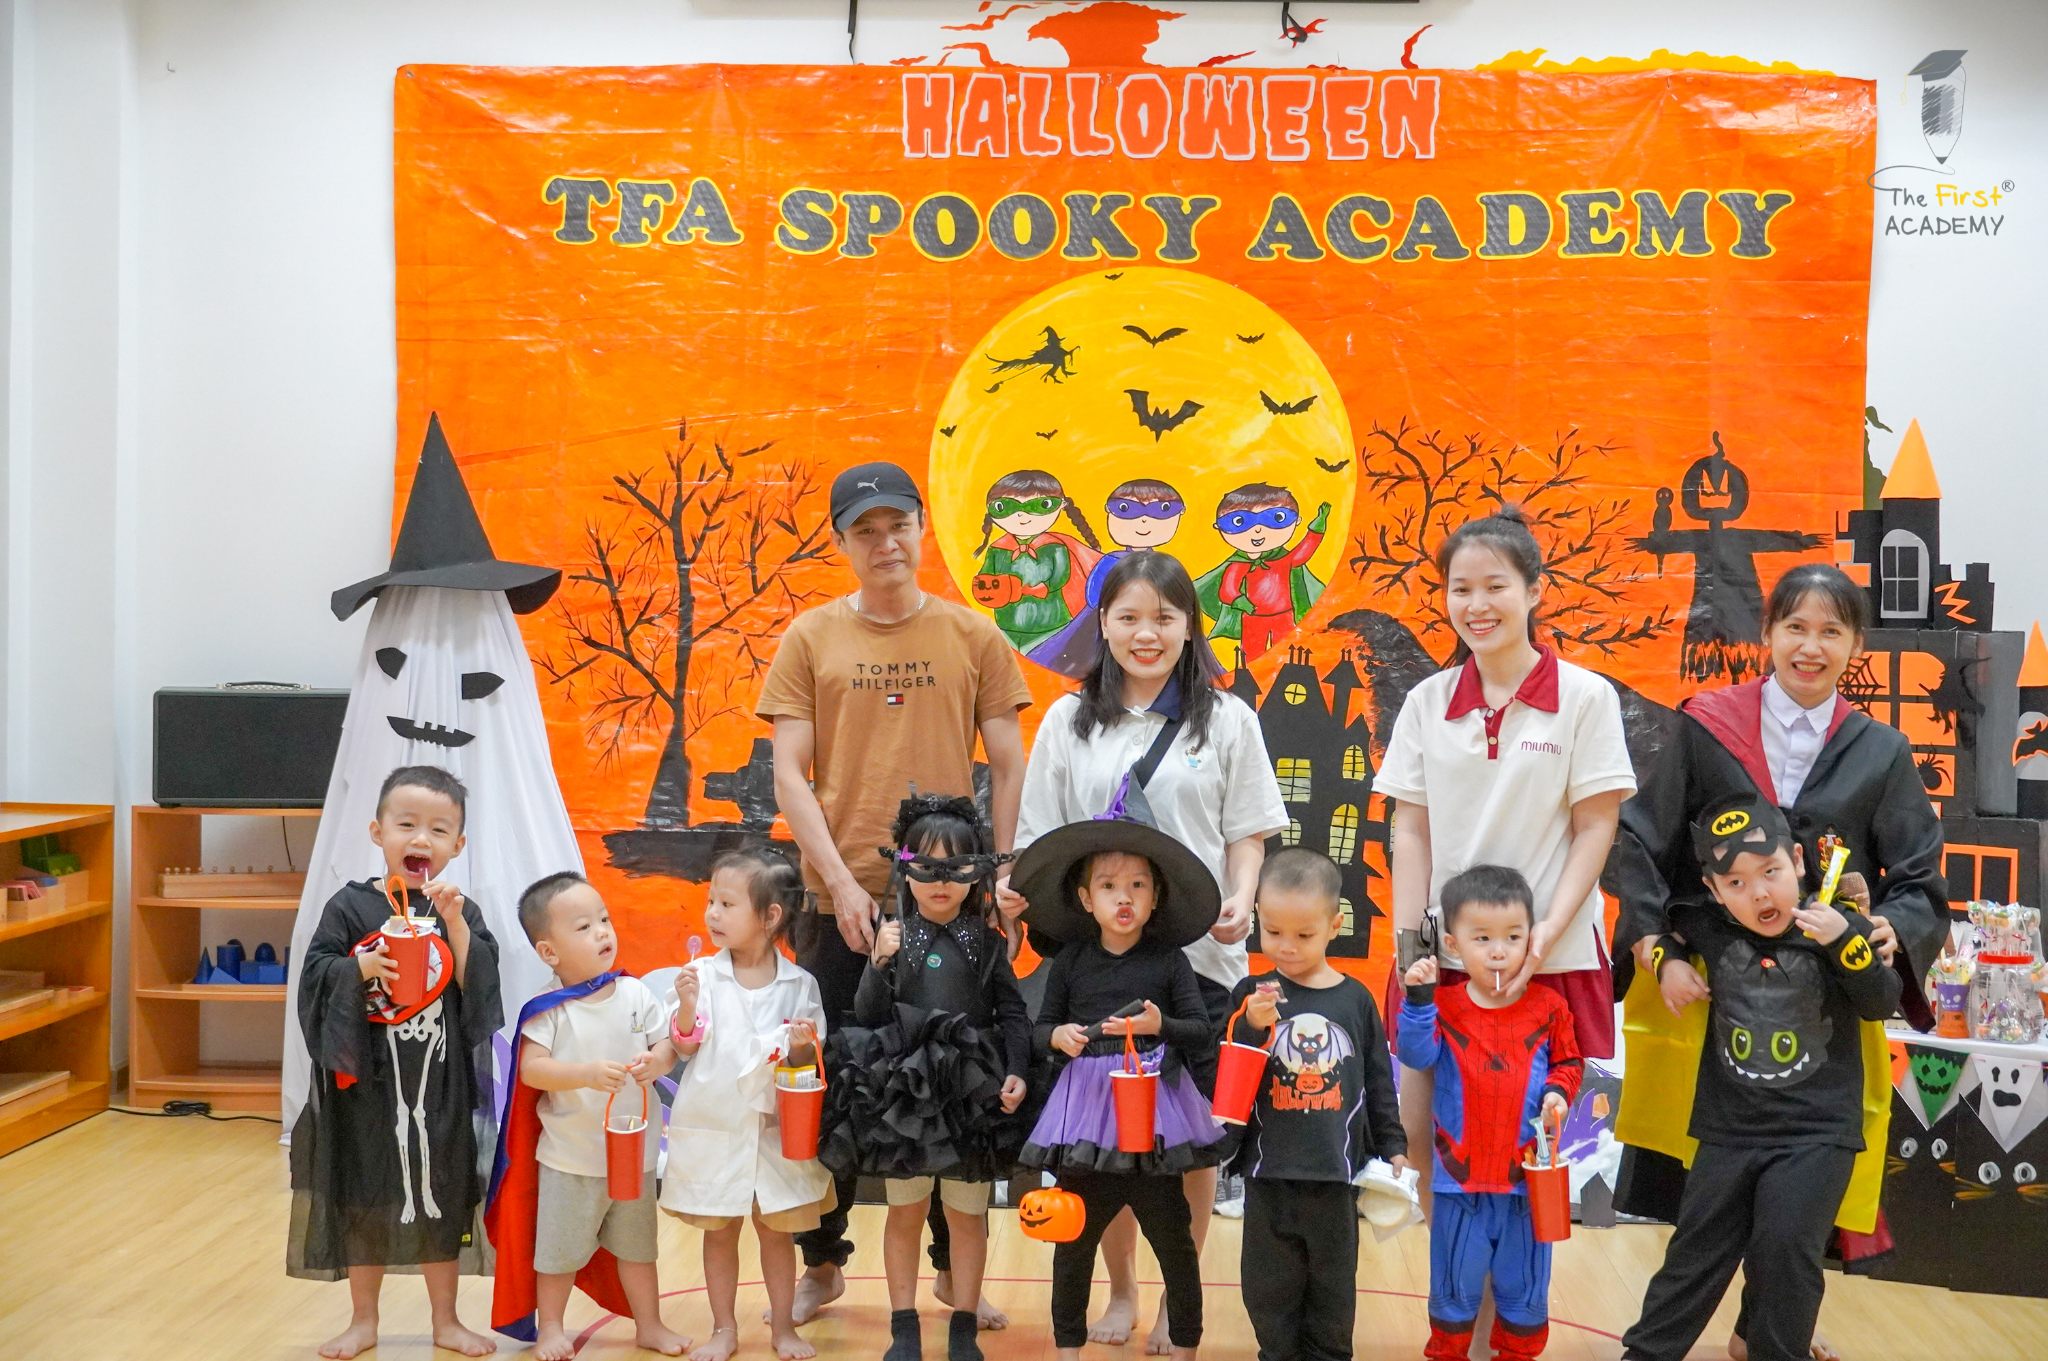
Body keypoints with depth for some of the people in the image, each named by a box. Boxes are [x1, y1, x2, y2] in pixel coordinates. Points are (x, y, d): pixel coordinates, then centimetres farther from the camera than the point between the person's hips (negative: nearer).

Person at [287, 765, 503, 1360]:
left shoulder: (461, 912, -1)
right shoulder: (350, 907, -4)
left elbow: (482, 991, -10)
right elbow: (315, 979, -6)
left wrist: (454, 926, -19)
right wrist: (360, 967, -23)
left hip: (440, 1086, 1)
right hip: (366, 1083, -1)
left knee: (440, 1199, 11)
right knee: (363, 1199, 11)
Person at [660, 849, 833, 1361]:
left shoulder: (799, 984, -6)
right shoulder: (701, 976, -7)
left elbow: (805, 1063, 0)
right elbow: (684, 1048, -6)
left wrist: (802, 1045, -21)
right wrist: (687, 1007, -23)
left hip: (775, 1127, 0)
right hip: (713, 1127, 0)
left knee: (777, 1230, 12)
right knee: (719, 1231, 12)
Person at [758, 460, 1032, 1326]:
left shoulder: (973, 636, 4)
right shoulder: (811, 638, 3)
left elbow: (1008, 768, 5)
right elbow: (789, 774, 0)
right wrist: (841, 881, -9)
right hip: (842, 899, 0)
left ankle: (955, 1263, 23)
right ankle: (821, 1262, 24)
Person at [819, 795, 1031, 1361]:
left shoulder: (987, 940, 0)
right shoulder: (894, 936, -1)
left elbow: (1013, 1014, 0)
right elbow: (867, 1018, -4)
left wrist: (1016, 1074, -12)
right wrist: (880, 964, -18)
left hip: (973, 1094, 0)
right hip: (904, 1092, 0)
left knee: (967, 1214, 9)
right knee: (905, 1212, 11)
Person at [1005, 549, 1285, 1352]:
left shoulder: (1226, 719, 3)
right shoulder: (1070, 720, 6)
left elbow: (1247, 835, 3)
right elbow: (1044, 839, 6)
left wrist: (1241, 904, -15)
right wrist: (1018, 890, -13)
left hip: (1197, 956, -1)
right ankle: (1120, 1290, 28)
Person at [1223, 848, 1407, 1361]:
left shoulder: (1355, 999, 0)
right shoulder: (1252, 996, -3)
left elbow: (1378, 1081, 8)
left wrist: (1393, 1147, 9)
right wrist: (1251, 1027, -25)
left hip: (1336, 1172, 1)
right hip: (1269, 1173, 0)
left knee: (1332, 1287, 13)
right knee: (1270, 1286, 10)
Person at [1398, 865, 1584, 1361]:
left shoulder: (1548, 1006, -4)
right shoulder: (1445, 1004, -6)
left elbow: (1568, 1064, 7)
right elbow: (1416, 1056, -18)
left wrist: (1558, 1092, -13)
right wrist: (1419, 999, -29)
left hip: (1527, 1171, 1)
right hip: (1460, 1171, -1)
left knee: (1524, 1280, 16)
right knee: (1455, 1279, 14)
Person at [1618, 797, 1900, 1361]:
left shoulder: (1839, 929, -7)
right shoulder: (1710, 928, -2)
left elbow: (1882, 1003, -10)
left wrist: (1845, 941, -24)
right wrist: (1666, 961, -3)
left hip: (1818, 1131, -2)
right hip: (1730, 1129, 3)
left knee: (1784, 1245, -9)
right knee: (1697, 1249, 10)